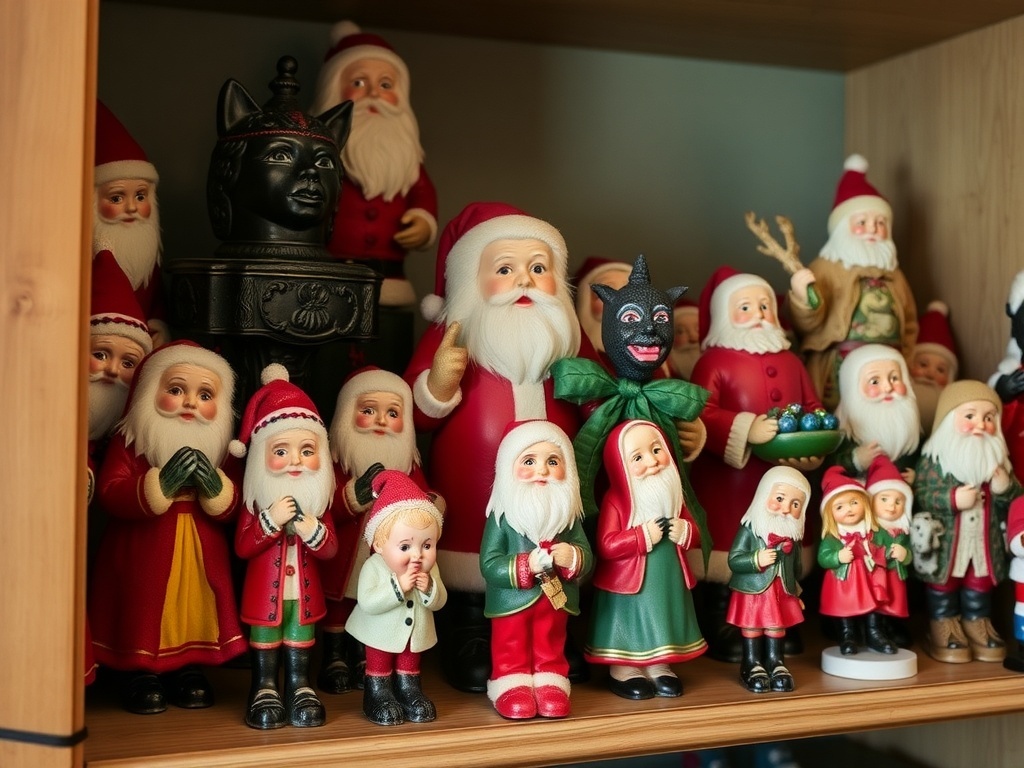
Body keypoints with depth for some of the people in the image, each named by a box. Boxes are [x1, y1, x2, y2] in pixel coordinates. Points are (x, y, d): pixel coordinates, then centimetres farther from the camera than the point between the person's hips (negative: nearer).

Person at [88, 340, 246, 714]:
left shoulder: (219, 450, 5)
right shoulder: (129, 441, -5)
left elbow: (230, 509, 1)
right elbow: (109, 494, -17)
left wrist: (215, 487, -21)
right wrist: (161, 484, -28)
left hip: (200, 556, 3)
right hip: (143, 556, -3)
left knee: (197, 613, 8)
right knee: (142, 615, 3)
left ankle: (190, 667, 24)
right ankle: (140, 672, 20)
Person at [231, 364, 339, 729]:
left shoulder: (318, 507, -2)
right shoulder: (256, 504, -9)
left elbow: (331, 549, -7)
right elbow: (242, 547, -16)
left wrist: (311, 530, -27)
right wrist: (271, 520, -28)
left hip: (304, 590, 2)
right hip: (265, 590, -2)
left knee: (301, 637, 11)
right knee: (265, 638, 8)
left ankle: (300, 687, 21)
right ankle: (265, 690, 20)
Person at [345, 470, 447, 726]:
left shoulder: (429, 569, -13)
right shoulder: (373, 567, -27)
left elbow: (439, 602, -8)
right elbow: (368, 603, -36)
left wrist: (430, 588, -31)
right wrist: (398, 586, -41)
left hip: (415, 633, 4)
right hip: (382, 634, -4)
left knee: (409, 667, 21)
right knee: (379, 667, 14)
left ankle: (409, 691, 39)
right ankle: (378, 697, 31)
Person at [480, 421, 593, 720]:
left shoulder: (569, 516, -2)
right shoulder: (501, 517, -14)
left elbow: (587, 557, 0)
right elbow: (489, 565, -18)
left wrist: (573, 557, -24)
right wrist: (526, 565, -30)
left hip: (556, 602, 3)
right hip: (513, 603, -3)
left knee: (551, 651, 15)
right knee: (512, 654, 10)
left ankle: (551, 685, 28)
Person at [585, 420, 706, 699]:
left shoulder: (673, 497, 4)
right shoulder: (615, 500, -15)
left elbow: (695, 536, 11)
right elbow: (605, 546, -22)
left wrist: (684, 532, -13)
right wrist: (644, 536, -26)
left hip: (667, 582, 6)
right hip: (628, 585, -5)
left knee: (662, 625, 14)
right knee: (628, 630, 4)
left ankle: (658, 667, 29)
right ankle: (623, 671, 19)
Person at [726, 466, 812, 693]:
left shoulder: (792, 534, 2)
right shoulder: (750, 528, -16)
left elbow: (797, 567, 15)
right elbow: (733, 560, -19)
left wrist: (796, 592, 20)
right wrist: (757, 559, -30)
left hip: (782, 594, 5)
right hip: (753, 593, -5)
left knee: (777, 629, 14)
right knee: (752, 630, 6)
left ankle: (776, 663, 25)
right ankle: (752, 666, 17)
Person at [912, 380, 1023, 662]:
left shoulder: (998, 457, 5)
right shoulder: (934, 457, -12)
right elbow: (920, 495, -16)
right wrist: (952, 499, -28)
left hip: (985, 541, 5)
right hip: (945, 541, -4)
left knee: (980, 584, 13)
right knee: (943, 584, 7)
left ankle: (977, 625, 26)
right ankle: (943, 628, 18)